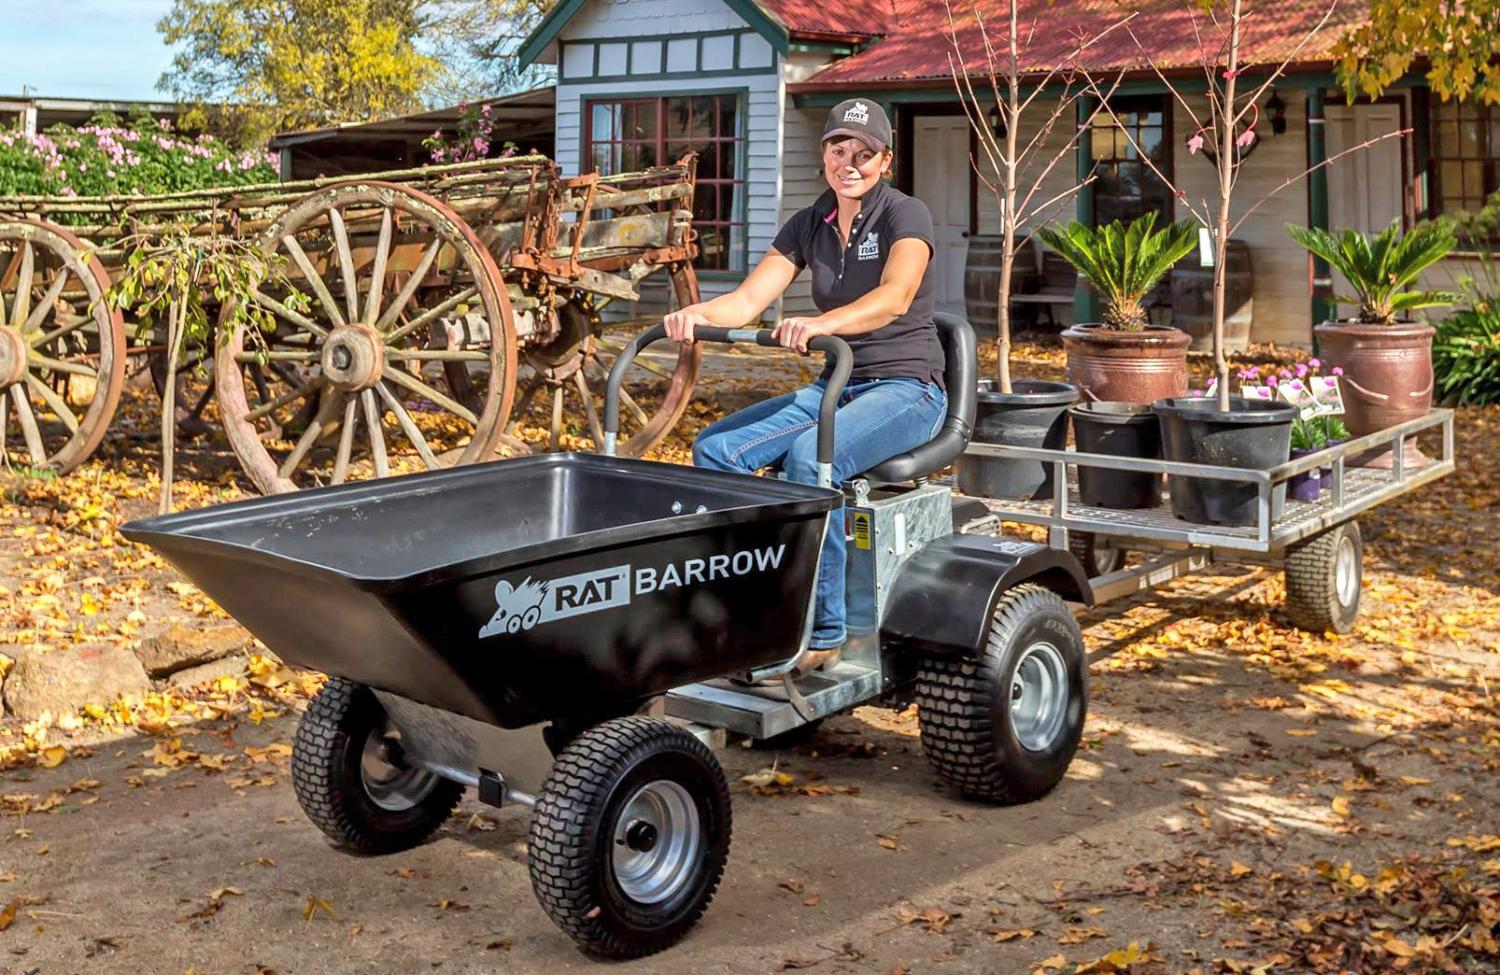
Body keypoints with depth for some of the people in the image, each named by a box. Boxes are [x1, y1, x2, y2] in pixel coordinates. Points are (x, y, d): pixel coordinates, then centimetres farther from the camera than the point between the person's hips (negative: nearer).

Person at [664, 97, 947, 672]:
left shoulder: (905, 216, -9)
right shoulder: (809, 225, 9)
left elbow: (895, 297, -29)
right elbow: (748, 300, -1)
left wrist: (820, 323, -47)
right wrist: (699, 312, -24)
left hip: (906, 391, -6)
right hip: (835, 387, 6)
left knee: (809, 456, -35)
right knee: (715, 447, -15)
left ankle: (822, 633, -26)